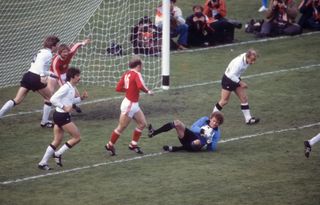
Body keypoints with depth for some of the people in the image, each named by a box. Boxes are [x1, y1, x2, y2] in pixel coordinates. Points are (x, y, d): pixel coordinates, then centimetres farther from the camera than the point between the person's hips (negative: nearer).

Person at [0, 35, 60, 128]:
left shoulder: (41, 51, 22)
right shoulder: (48, 54, -6)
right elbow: (40, 63, -25)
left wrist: (51, 74, 37)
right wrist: (42, 76, -30)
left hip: (28, 75, 8)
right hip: (36, 79, -8)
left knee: (17, 100, 1)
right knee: (49, 98, 14)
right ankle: (44, 122, 19)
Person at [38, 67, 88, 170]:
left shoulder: (72, 88, 10)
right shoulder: (66, 87, -17)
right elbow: (53, 99, -21)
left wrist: (81, 98, 10)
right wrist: (64, 107, -25)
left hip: (59, 115, 10)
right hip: (62, 116, -10)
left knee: (57, 141, 12)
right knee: (77, 137, -2)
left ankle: (43, 163, 13)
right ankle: (58, 154, 5)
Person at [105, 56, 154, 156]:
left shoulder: (126, 74, 5)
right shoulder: (136, 74, -19)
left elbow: (118, 88, 5)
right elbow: (140, 86, -37)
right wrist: (148, 91, -20)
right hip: (129, 105, -9)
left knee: (142, 124, 12)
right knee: (121, 127, 4)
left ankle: (133, 144, 20)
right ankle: (110, 145, 17)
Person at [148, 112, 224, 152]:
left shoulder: (217, 132, 2)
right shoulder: (205, 120, 6)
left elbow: (212, 148, -1)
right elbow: (193, 127, -5)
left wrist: (209, 143, -23)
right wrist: (200, 130, -25)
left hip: (200, 143, -3)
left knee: (198, 143, -44)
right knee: (177, 123, -20)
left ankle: (173, 149, -35)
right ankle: (153, 133, -22)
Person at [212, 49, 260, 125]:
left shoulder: (246, 57, -10)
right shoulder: (239, 62, -35)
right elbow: (232, 75, -33)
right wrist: (241, 83, -26)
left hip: (236, 79, 8)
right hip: (228, 80, -8)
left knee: (244, 98, 4)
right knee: (224, 101, 2)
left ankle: (248, 119, 9)